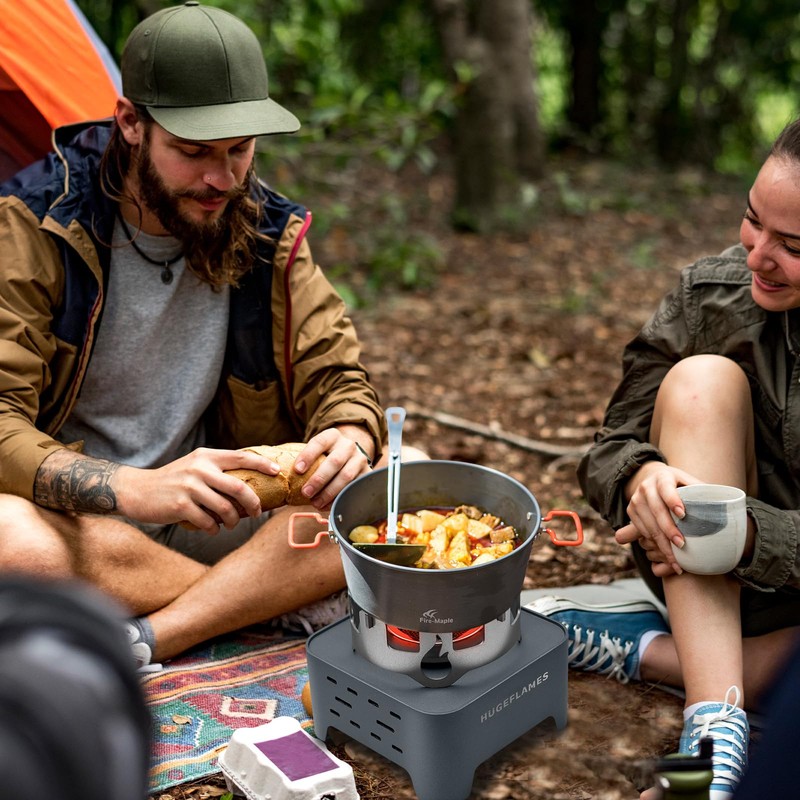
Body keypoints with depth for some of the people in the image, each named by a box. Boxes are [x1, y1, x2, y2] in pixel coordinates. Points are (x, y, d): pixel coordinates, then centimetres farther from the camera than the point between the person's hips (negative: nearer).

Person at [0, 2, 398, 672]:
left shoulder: (268, 233, -1)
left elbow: (337, 377, 3)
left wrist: (348, 438, -23)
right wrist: (137, 488, -37)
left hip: (208, 515, 3)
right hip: (67, 517, -2)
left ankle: (137, 647, -27)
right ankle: (280, 601, -20)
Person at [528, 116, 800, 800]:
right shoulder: (712, 294, -10)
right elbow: (608, 452, -7)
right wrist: (642, 476, -29)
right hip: (707, 584, 1)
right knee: (702, 379, -25)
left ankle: (646, 649, -15)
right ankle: (716, 728, -30)